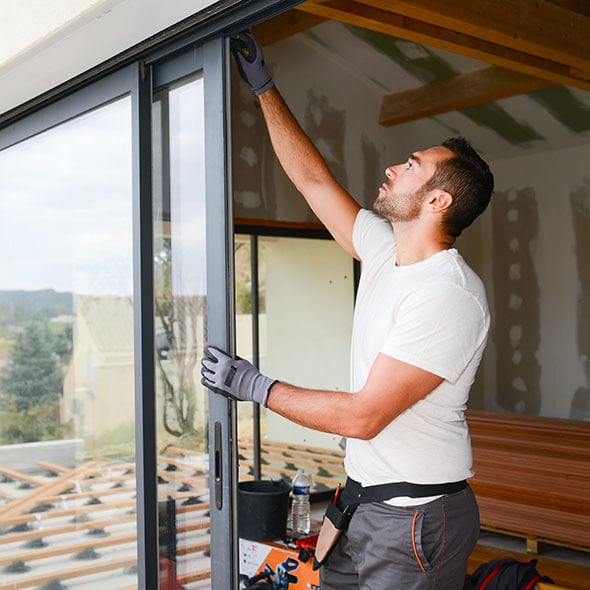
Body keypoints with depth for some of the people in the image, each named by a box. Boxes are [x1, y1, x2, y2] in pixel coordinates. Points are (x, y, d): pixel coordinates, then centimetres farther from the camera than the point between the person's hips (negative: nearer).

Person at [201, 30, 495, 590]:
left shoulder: (449, 296, -23)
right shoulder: (385, 251, 3)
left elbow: (363, 415, -25)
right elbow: (312, 177, 12)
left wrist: (255, 386, -16)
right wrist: (262, 83, 15)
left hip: (416, 518, -8)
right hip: (363, 500, 8)